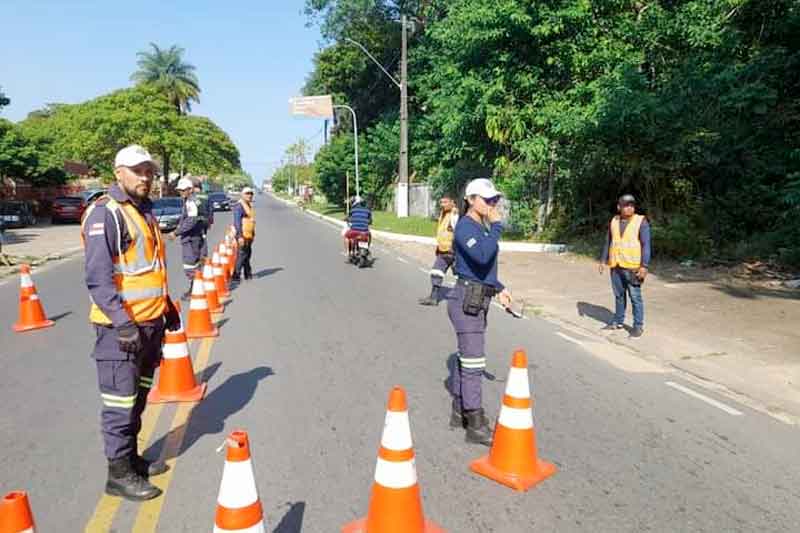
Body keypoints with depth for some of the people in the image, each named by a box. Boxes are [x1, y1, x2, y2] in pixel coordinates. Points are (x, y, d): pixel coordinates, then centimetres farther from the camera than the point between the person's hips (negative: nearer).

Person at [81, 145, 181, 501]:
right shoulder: (105, 213, -14)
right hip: (122, 326, -9)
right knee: (121, 402, 1)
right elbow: (98, 278, -21)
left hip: (151, 323, 9)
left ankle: (132, 458, 34)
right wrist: (123, 322, -25)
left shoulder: (144, 211, 14)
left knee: (139, 396, 19)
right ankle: (119, 474, 15)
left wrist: (168, 306, 22)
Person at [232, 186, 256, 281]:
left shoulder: (249, 205, 17)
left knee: (248, 254, 15)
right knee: (242, 254, -10)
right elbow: (237, 222, -19)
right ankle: (235, 275, -7)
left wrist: (253, 233, 22)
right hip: (242, 235, -9)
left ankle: (248, 274, 25)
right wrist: (240, 236, -24)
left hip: (249, 235, 9)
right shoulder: (239, 206, -13)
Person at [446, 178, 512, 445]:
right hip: (467, 300, -10)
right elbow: (482, 256, -31)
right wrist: (496, 226, -20)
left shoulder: (482, 227, 14)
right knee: (474, 361, -5)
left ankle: (459, 413, 29)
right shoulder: (465, 227, -14)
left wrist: (498, 289, 21)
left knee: (466, 357, 16)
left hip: (478, 300, 10)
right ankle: (476, 425, 3)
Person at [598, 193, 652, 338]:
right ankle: (618, 321, 25)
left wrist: (644, 266, -18)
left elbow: (646, 245, -11)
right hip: (616, 266, 5)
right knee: (618, 295, 14)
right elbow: (608, 242, 13)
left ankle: (638, 326, 8)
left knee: (635, 297, -1)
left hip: (632, 266, -5)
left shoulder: (641, 222, -7)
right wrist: (603, 260, 9)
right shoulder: (614, 221, 8)